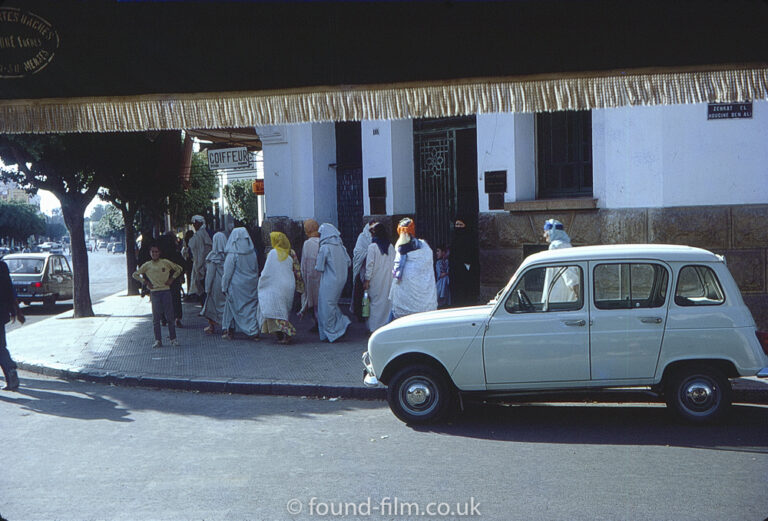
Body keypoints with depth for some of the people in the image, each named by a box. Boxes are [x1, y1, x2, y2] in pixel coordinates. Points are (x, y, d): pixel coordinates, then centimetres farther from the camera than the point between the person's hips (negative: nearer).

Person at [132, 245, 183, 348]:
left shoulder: (165, 262, 2)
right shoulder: (147, 265, 4)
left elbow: (179, 269, 11)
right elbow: (135, 274, 12)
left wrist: (172, 279, 3)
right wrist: (145, 282, 3)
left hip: (166, 291, -1)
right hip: (154, 292, 1)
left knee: (170, 316, 0)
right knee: (156, 317, 0)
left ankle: (173, 339, 7)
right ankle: (158, 340, 3)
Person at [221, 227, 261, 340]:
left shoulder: (232, 255, -15)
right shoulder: (252, 253, -1)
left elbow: (227, 273, -10)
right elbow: (257, 270, 8)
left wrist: (224, 287, -1)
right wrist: (255, 283, 18)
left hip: (236, 286, -4)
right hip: (251, 285, 4)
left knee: (233, 307, 9)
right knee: (252, 307, 8)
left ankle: (230, 332, 15)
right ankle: (254, 332, 5)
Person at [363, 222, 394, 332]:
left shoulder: (372, 247, -9)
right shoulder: (391, 247, 4)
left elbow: (370, 265, -10)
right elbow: (394, 264, 6)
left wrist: (367, 280, -6)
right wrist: (393, 276, 14)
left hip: (376, 280, -4)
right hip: (388, 280, 4)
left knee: (376, 302, 2)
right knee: (388, 300, 9)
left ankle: (374, 327, 4)